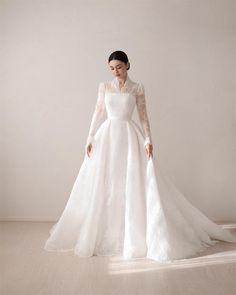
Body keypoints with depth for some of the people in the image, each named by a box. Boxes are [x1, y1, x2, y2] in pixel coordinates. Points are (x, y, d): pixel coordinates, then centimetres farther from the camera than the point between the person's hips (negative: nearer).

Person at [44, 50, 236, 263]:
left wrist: (148, 140, -10)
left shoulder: (137, 88, 6)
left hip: (130, 136, -2)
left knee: (136, 185, -5)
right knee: (103, 186, 2)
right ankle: (102, 233, 16)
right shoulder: (104, 86, 10)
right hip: (107, 136, 2)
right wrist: (90, 138, 3)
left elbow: (144, 115, 2)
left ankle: (138, 234, 6)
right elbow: (98, 112, 10)